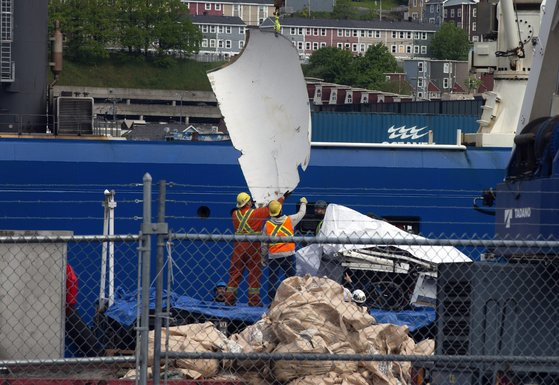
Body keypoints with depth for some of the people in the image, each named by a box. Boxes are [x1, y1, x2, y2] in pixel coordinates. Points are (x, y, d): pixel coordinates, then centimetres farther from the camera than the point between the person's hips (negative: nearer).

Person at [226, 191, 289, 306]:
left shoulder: (235, 214, 3)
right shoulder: (255, 213, -8)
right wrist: (283, 197, 13)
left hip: (238, 246, 4)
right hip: (253, 246, -4)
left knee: (234, 272, 8)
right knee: (254, 273, 3)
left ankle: (229, 298, 7)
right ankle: (254, 300, 2)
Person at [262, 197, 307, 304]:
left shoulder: (267, 225, -1)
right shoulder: (290, 220, -3)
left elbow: (264, 244, 3)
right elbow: (301, 213, 16)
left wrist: (263, 257, 16)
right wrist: (303, 203, 36)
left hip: (273, 256, 1)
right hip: (288, 255, -1)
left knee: (272, 279, 5)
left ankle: (272, 302, 1)